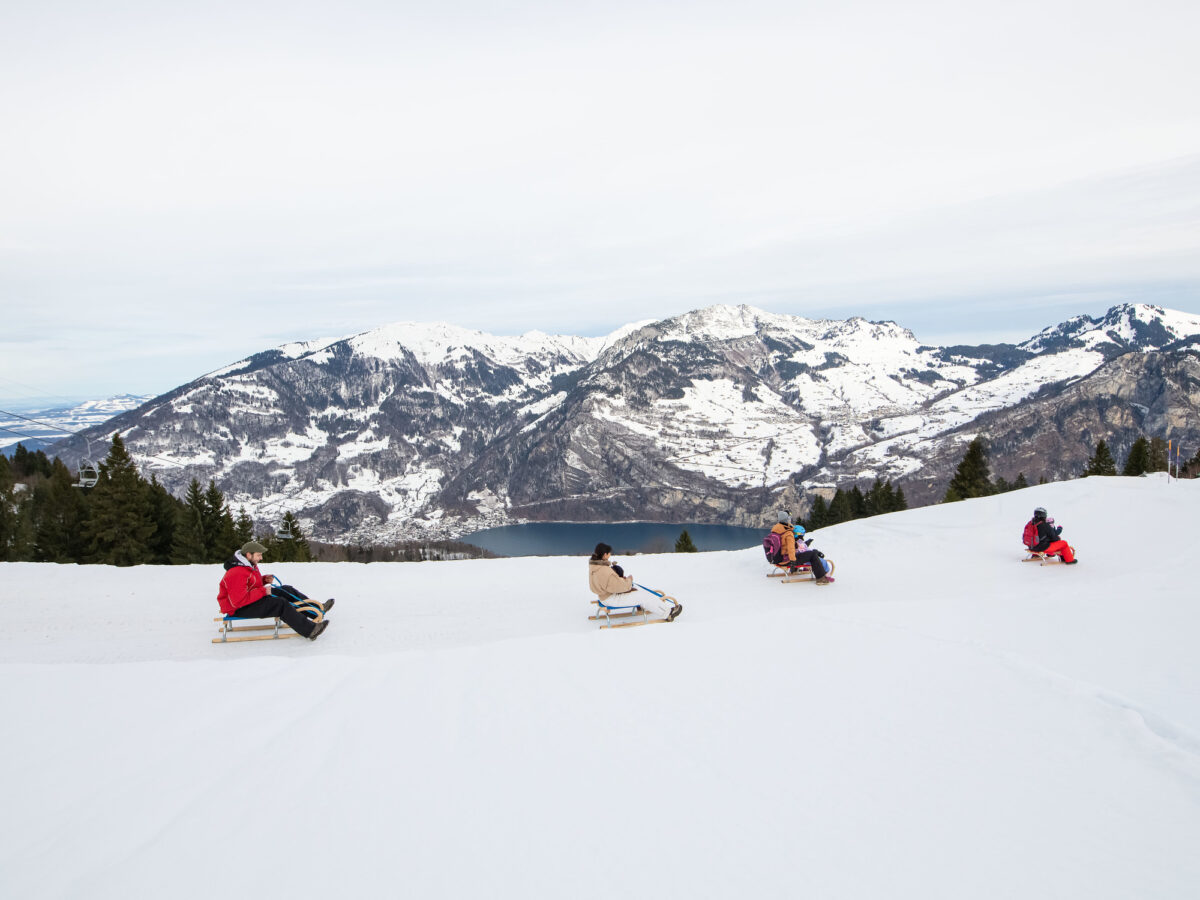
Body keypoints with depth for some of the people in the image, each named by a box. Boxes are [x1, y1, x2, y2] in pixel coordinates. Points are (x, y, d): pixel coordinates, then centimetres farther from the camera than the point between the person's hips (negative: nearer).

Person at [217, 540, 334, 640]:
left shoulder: (250, 564, 6)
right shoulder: (236, 573, -28)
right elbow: (238, 601, -32)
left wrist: (265, 580, 1)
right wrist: (262, 591, -26)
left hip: (253, 598, 11)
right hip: (240, 609, -11)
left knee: (287, 590, 5)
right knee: (281, 604, -25)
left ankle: (317, 609, 8)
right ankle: (310, 630, -30)